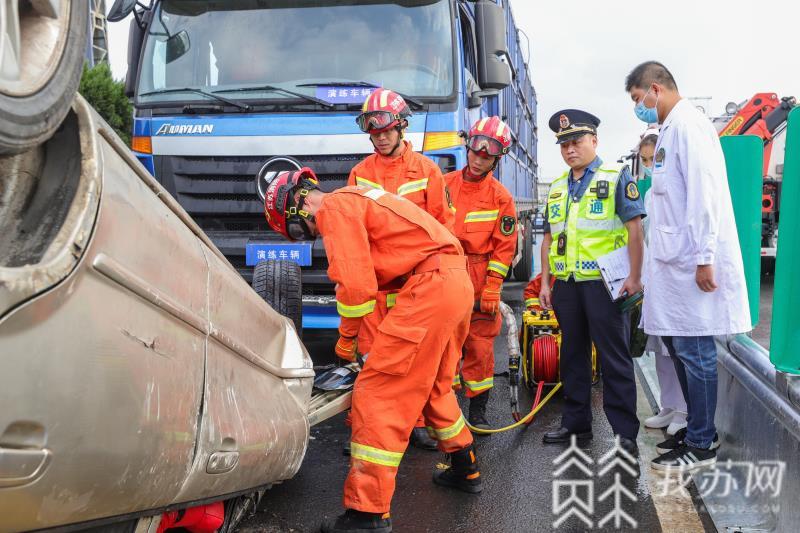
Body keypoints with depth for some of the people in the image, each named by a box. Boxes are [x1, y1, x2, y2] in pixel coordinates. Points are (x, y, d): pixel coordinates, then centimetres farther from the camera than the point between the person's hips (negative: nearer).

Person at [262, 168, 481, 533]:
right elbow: (365, 276, 25)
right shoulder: (354, 201, 24)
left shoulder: (335, 207, -6)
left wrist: (346, 336, 2)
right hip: (458, 282, 10)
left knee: (377, 392, -7)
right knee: (433, 385, 26)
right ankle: (464, 469, 42)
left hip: (430, 285, -10)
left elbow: (356, 285, -14)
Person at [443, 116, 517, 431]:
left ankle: (478, 410, 15)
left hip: (479, 279, -1)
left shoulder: (500, 197, 1)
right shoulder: (445, 184, 4)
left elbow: (504, 246, 0)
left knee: (480, 345, 4)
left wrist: (492, 288, -7)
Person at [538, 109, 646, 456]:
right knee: (573, 355, 13)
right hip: (566, 284, 6)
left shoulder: (616, 177, -2)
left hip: (604, 283, -6)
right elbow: (549, 238, 19)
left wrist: (634, 277, -14)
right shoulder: (557, 188, 16)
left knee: (614, 358, -3)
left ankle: (625, 433, 3)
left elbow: (634, 229, -8)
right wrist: (545, 282, 13)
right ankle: (576, 424, 23)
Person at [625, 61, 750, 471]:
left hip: (692, 263, -10)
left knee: (694, 352, -2)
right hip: (674, 262, 10)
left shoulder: (687, 126, -12)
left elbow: (704, 195, -19)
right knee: (679, 347, 15)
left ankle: (701, 445, 8)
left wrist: (705, 259, -21)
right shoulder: (670, 130, 17)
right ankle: (696, 428, 27)